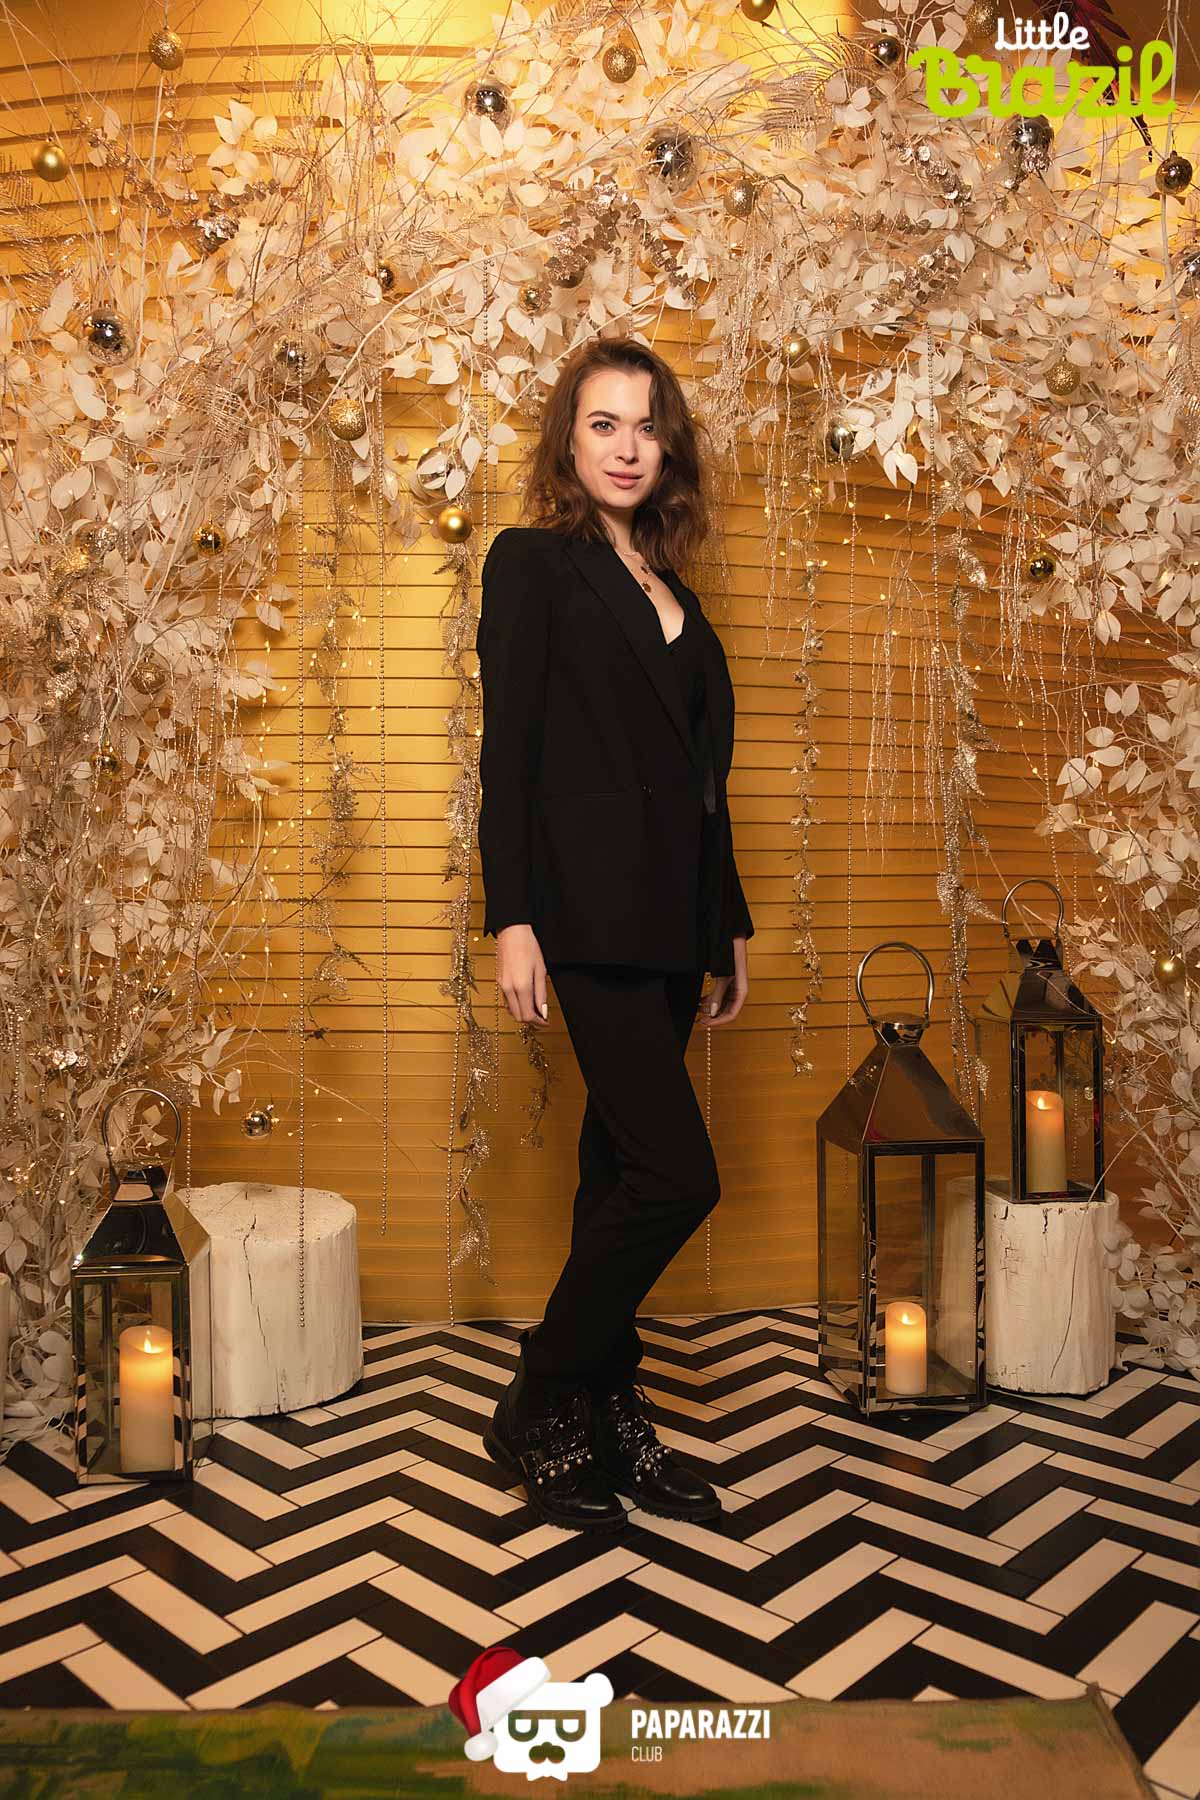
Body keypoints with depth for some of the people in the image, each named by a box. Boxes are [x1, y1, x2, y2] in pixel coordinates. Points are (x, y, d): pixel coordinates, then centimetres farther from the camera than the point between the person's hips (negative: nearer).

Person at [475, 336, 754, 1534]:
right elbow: (508, 754, -8)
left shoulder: (666, 585, 20)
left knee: (624, 1169, 11)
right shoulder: (532, 562, 1)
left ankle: (607, 1415, 25)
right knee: (677, 1173, -10)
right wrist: (511, 920, -16)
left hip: (670, 917, 7)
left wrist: (727, 928, 17)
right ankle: (535, 1411, 8)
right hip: (589, 911, -7)